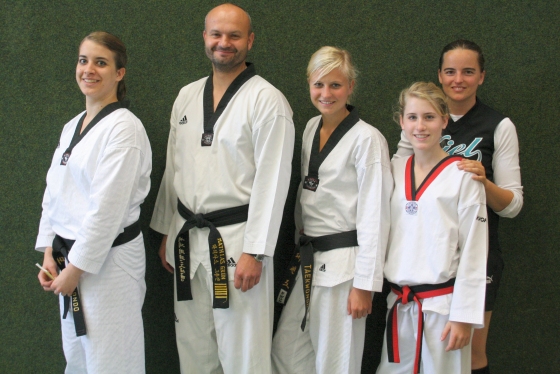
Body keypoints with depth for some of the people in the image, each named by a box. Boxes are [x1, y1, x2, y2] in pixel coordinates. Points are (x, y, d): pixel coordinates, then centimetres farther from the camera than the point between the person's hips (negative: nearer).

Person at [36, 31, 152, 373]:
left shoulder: (124, 128, -15)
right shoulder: (71, 128, 11)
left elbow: (108, 207, -20)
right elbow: (54, 194, 13)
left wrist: (76, 268, -17)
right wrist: (50, 254, 4)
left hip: (110, 259, -8)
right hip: (70, 258, 8)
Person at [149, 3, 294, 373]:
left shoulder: (267, 100, -9)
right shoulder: (187, 96, 11)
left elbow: (272, 181, -14)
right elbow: (174, 169, 15)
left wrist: (254, 253, -17)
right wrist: (167, 234, 14)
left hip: (236, 240, -6)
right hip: (188, 238, 6)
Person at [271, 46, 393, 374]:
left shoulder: (367, 139, -13)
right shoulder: (312, 129, 9)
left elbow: (374, 215, -15)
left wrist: (365, 284, -16)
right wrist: (301, 247, 17)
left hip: (343, 262, -7)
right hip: (310, 260, 7)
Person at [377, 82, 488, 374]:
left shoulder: (462, 175, -7)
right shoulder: (395, 170, 6)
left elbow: (474, 251, -7)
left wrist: (464, 315, -9)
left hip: (442, 305, -4)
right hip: (399, 304, 4)